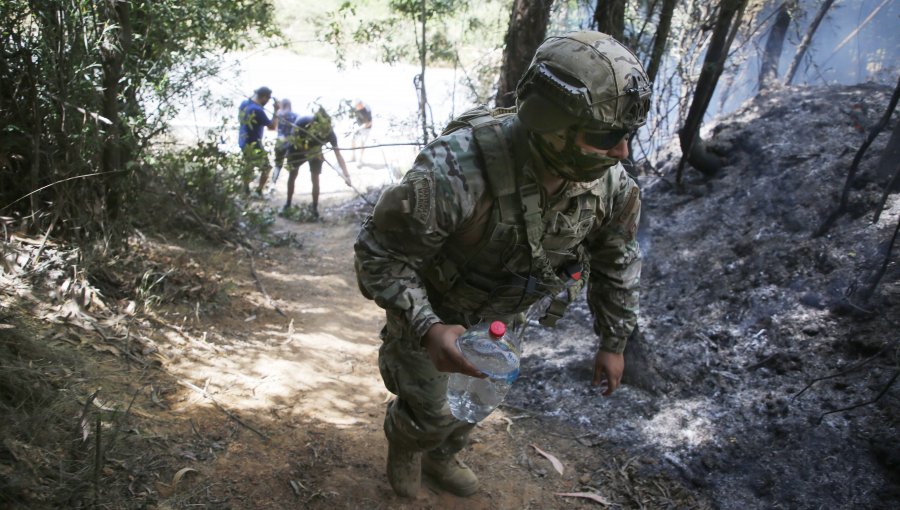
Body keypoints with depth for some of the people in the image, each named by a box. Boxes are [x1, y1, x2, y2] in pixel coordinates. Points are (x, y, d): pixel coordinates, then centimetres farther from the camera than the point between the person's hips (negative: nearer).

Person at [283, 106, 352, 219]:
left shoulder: (330, 133, -36)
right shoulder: (303, 122, -40)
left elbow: (338, 155, -32)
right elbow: (293, 136, -20)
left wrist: (346, 174, -39)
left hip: (315, 152, 0)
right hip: (298, 150, 0)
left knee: (315, 180, -5)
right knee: (292, 176, 11)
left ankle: (315, 208, 10)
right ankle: (288, 203, 29)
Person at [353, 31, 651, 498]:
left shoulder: (609, 182, -25)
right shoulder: (453, 173, -44)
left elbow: (618, 260, -5)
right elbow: (379, 255, -31)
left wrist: (613, 343, 0)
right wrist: (428, 328, -43)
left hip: (498, 316, 5)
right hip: (430, 312, -4)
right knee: (428, 412, 13)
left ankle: (439, 458, 57)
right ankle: (404, 443, 51)